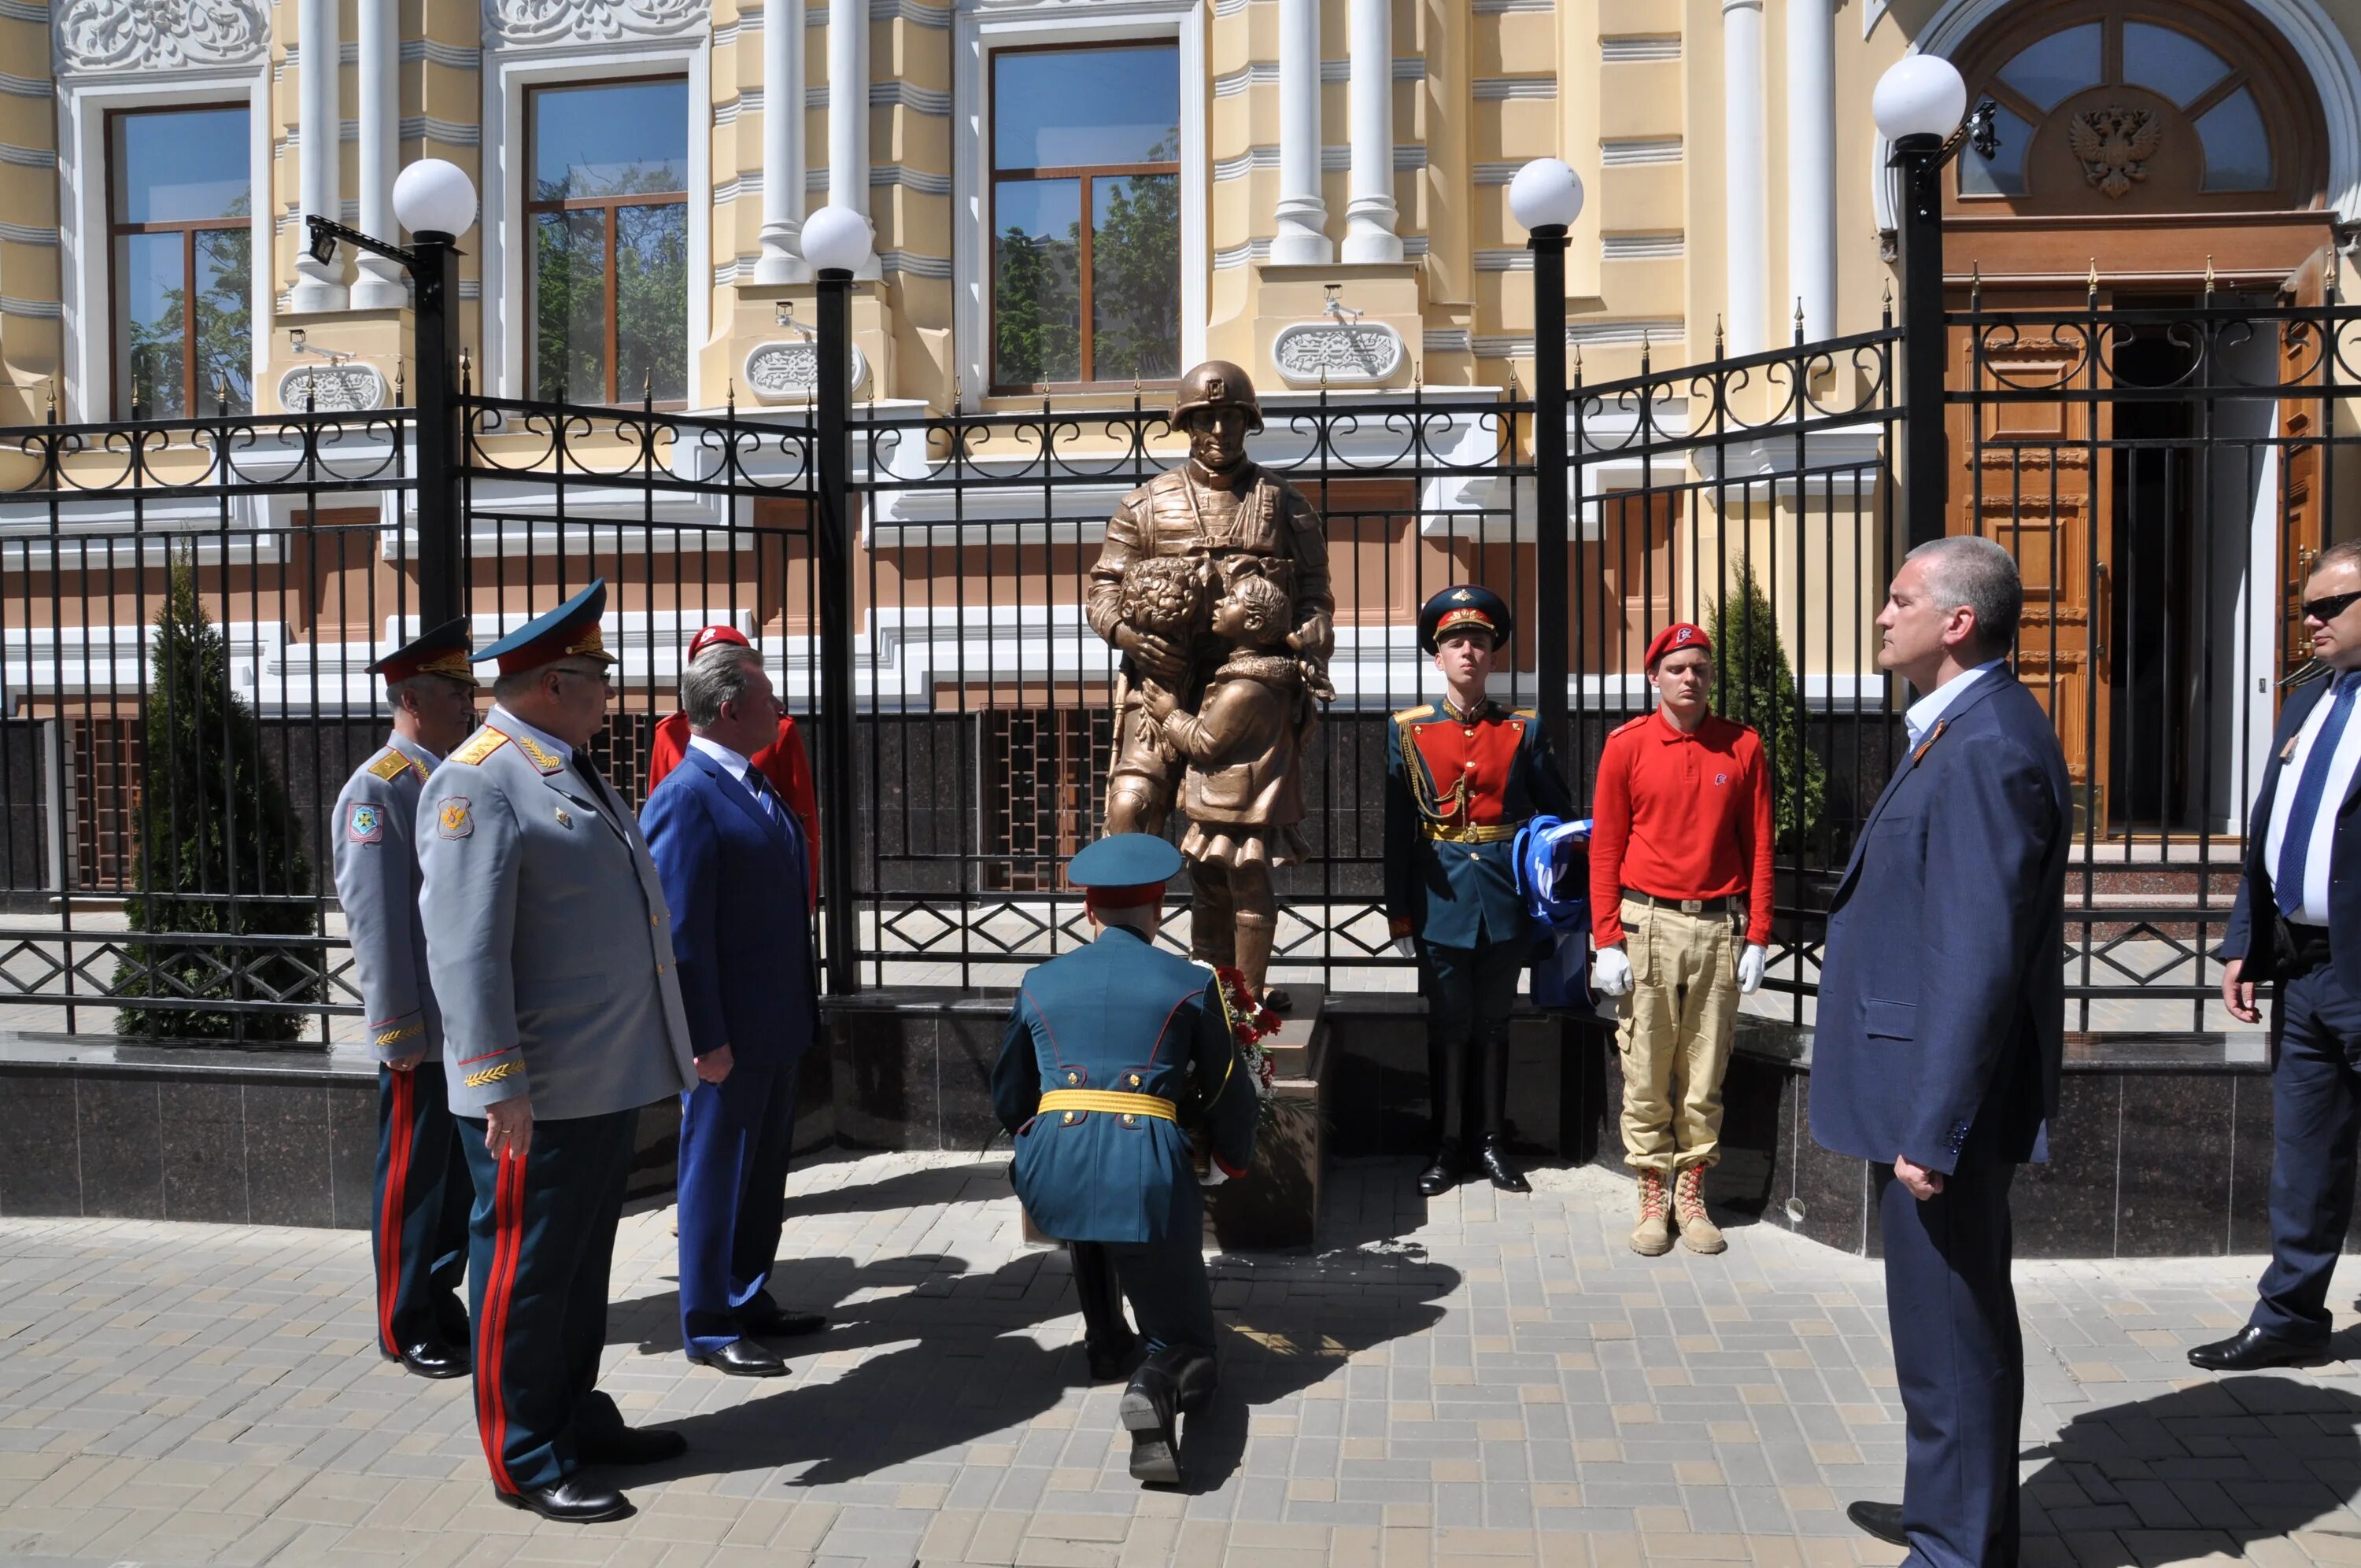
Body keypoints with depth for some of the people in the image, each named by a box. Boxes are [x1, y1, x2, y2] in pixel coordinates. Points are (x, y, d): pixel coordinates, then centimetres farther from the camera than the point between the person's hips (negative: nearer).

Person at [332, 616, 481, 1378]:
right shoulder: (378, 788, -12)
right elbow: (376, 918, -16)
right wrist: (399, 1031, -17)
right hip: (424, 1030, -8)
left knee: (465, 1172, 15)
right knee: (413, 1178, 4)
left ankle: (442, 1303, 29)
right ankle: (405, 1327, 17)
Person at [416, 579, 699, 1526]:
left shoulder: (576, 772, 14)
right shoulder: (475, 785, -15)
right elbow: (465, 949, -21)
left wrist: (653, 1049, 21)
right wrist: (500, 1084, -23)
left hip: (608, 1080, 9)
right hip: (537, 1094, -9)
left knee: (584, 1263, 19)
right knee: (524, 1272, 5)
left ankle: (577, 1417, 34)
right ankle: (523, 1460, 18)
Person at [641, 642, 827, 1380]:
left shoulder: (755, 787, 11)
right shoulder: (685, 799, -19)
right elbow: (680, 931, -21)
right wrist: (705, 1039, -20)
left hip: (776, 1024, 9)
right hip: (729, 1034, -9)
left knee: (763, 1171, 19)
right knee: (715, 1173, 5)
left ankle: (750, 1300, 34)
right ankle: (709, 1328, 18)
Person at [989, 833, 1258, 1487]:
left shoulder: (1039, 982, 14)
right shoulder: (1192, 984, 8)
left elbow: (1008, 1101, 22)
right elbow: (1232, 1102, 15)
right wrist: (1232, 1162, 36)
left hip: (1049, 1172, 3)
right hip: (1149, 1168, -3)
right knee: (1186, 1345, 11)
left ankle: (1105, 1339, 39)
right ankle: (1154, 1388, -23)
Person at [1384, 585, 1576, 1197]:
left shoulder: (1524, 730, 3)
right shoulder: (1408, 731, 0)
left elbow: (1559, 815, 7)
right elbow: (1397, 830, -1)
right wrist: (1399, 914, -3)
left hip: (1506, 901, 1)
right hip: (1442, 899, -1)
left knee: (1494, 1023, 11)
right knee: (1448, 1025, 7)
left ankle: (1494, 1142, 22)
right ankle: (1447, 1145, 18)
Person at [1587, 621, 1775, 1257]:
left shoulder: (1743, 747, 3)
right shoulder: (1626, 745, 0)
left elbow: (1759, 847, 5)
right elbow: (1605, 848, 0)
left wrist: (1757, 938, 1)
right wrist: (1607, 940, -5)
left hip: (1720, 926, 1)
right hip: (1647, 924, -1)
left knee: (1705, 1072, 8)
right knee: (1646, 1072, 4)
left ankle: (1692, 1197, 20)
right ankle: (1651, 1200, 15)